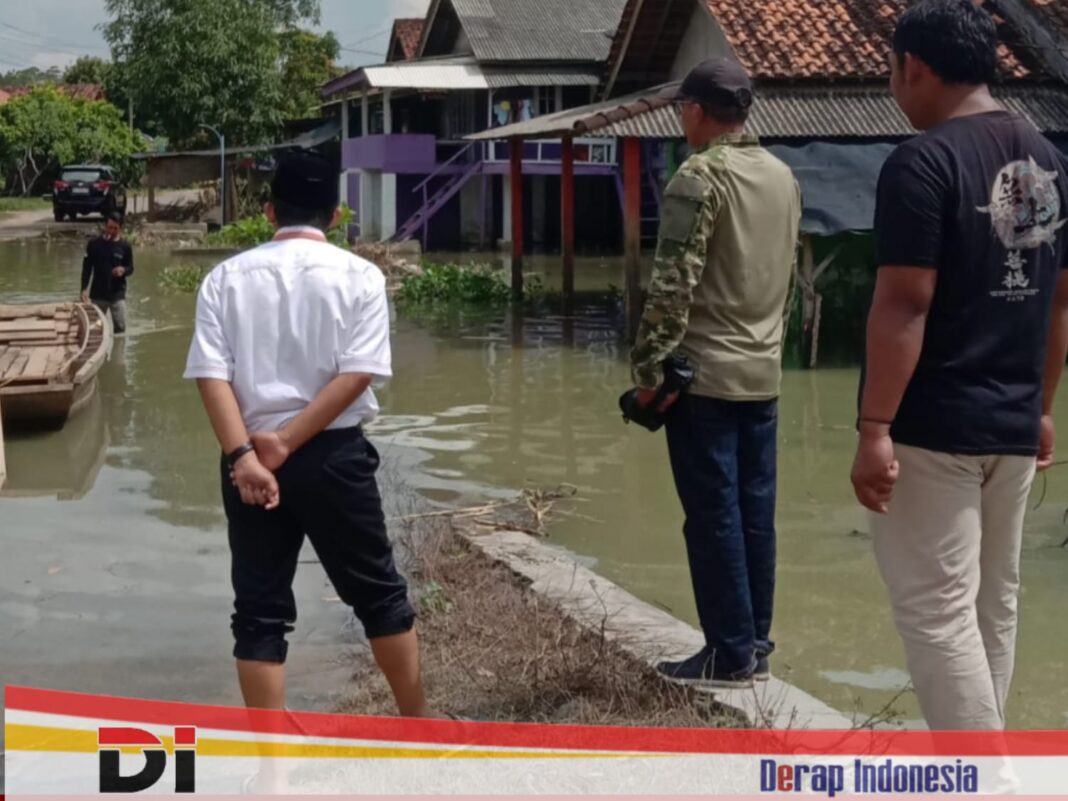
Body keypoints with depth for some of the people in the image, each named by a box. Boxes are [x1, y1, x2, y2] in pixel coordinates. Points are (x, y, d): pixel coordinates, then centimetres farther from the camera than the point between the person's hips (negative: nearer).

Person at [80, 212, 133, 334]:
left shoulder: (125, 246, -2)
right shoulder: (94, 244, -3)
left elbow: (130, 268, 6)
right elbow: (86, 268, 1)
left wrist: (124, 270, -19)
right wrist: (84, 289, -7)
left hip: (118, 294, 0)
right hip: (97, 294, 0)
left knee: (120, 326, -5)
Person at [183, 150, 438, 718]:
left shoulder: (227, 277, 4)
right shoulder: (359, 276, -1)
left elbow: (211, 373, -8)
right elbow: (357, 374, -11)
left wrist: (244, 455, -14)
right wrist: (284, 445, -11)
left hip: (248, 461, 1)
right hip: (334, 455, -1)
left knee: (259, 609, 7)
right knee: (377, 591, 14)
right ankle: (417, 720, 26)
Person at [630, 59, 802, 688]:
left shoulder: (700, 176, -12)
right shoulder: (784, 177, 12)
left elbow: (674, 283, -17)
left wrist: (650, 365, -13)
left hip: (704, 374, -7)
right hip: (764, 373, 7)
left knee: (713, 516, -1)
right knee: (756, 512, 11)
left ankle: (730, 654, 3)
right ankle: (755, 644, 18)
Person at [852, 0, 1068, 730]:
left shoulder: (923, 163, -15)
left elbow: (904, 306, -19)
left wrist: (875, 428, -17)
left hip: (933, 429, -8)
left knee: (937, 609, -2)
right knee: (993, 601, 16)